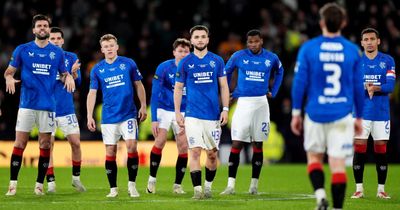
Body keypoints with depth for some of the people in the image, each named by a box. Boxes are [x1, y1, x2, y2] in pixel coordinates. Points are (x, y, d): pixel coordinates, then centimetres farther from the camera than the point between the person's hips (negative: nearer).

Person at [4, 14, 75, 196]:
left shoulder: (57, 52, 9)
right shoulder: (22, 50, 4)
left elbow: (64, 73, 17)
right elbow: (9, 71, 8)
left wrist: (69, 77, -5)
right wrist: (9, 78, -14)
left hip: (48, 105, 2)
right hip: (27, 104, -2)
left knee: (45, 145, 2)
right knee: (20, 143, -5)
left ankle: (39, 184, 10)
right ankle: (13, 183, -1)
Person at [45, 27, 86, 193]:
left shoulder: (71, 58, 5)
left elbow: (77, 82, -1)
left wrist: (74, 73, -22)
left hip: (66, 109, 1)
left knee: (76, 143, -1)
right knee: (48, 145, -3)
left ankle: (76, 177, 15)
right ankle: (50, 181, 4)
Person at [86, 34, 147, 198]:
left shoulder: (128, 64, 1)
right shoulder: (97, 70, 4)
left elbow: (138, 86, 9)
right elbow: (92, 93, 4)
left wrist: (143, 107, 5)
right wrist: (89, 116, -3)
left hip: (128, 115, -1)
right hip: (108, 117, 1)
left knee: (132, 146, -13)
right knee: (110, 152, 1)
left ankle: (132, 185, -1)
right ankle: (113, 188, 10)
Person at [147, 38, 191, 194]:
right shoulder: (164, 68, -12)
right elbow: (155, 94, -11)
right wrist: (154, 119, -17)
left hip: (183, 112, 2)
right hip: (164, 110, -2)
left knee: (183, 147, -3)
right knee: (160, 142, -14)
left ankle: (177, 185, 6)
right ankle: (152, 179, 1)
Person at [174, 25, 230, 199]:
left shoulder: (217, 61, 6)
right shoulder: (185, 63, 3)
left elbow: (224, 86, 9)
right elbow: (178, 88, 7)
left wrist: (225, 109, 1)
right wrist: (177, 112, 1)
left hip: (213, 115, 2)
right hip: (193, 115, -2)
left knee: (212, 154, 5)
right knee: (195, 151, -11)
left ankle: (208, 186, 22)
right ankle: (197, 189, -11)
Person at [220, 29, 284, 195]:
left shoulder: (271, 58, 4)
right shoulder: (238, 56, -2)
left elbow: (279, 72, 24)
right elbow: (225, 73, 13)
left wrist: (273, 92, 15)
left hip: (261, 104, 2)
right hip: (243, 103, -2)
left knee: (258, 145, 7)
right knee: (236, 144, -7)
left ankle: (254, 184, 14)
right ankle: (231, 185, -7)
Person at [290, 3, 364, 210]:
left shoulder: (308, 48, -3)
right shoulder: (352, 50, 2)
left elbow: (300, 82, -3)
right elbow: (358, 87, 6)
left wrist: (295, 113, 6)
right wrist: (359, 117, 16)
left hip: (316, 113, 0)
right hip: (342, 115, 0)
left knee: (314, 157, 16)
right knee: (338, 163, 1)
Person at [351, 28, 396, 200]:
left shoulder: (387, 61, 4)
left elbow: (390, 86, -6)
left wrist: (375, 88, -25)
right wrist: (366, 87, -23)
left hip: (382, 113, 0)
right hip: (361, 112, 0)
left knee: (381, 150, 4)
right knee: (359, 150, -3)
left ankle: (381, 189, 11)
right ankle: (359, 188, 4)